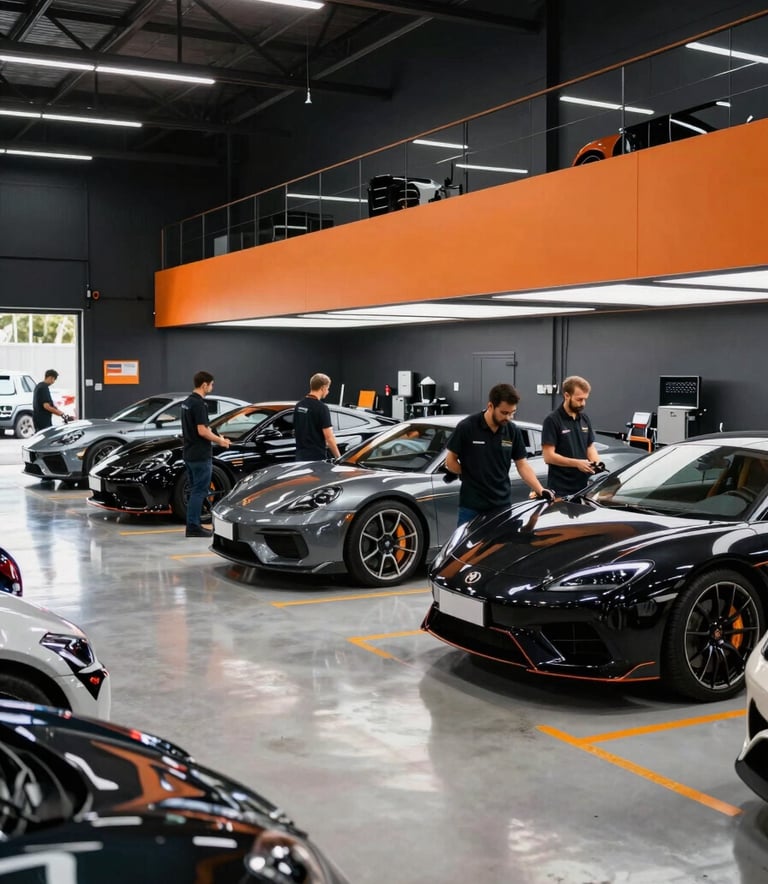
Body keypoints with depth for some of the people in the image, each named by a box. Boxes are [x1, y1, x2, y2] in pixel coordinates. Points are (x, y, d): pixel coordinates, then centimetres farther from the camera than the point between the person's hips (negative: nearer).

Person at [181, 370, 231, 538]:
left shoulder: (187, 401, 12)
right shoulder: (199, 404, -19)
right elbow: (202, 431, -21)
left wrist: (216, 437, 18)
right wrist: (219, 441, -7)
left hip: (190, 454, 10)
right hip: (200, 456, -10)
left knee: (195, 491, 13)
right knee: (199, 491, -4)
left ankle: (194, 524, 16)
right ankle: (193, 527, -2)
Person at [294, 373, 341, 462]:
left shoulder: (299, 405, 8)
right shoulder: (321, 408, -15)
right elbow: (328, 436, -17)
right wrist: (338, 457, -7)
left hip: (300, 455, 7)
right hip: (317, 456, -7)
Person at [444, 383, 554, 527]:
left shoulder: (513, 431, 1)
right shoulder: (466, 427, -11)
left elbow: (522, 464, 4)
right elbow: (450, 460, -2)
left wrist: (540, 490, -7)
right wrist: (472, 476, -4)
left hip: (503, 505, 3)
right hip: (471, 507, -3)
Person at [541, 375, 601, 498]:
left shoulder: (585, 419, 12)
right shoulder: (552, 421, -9)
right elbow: (548, 456, -13)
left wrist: (596, 462, -3)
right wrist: (577, 463, -21)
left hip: (584, 487, 6)